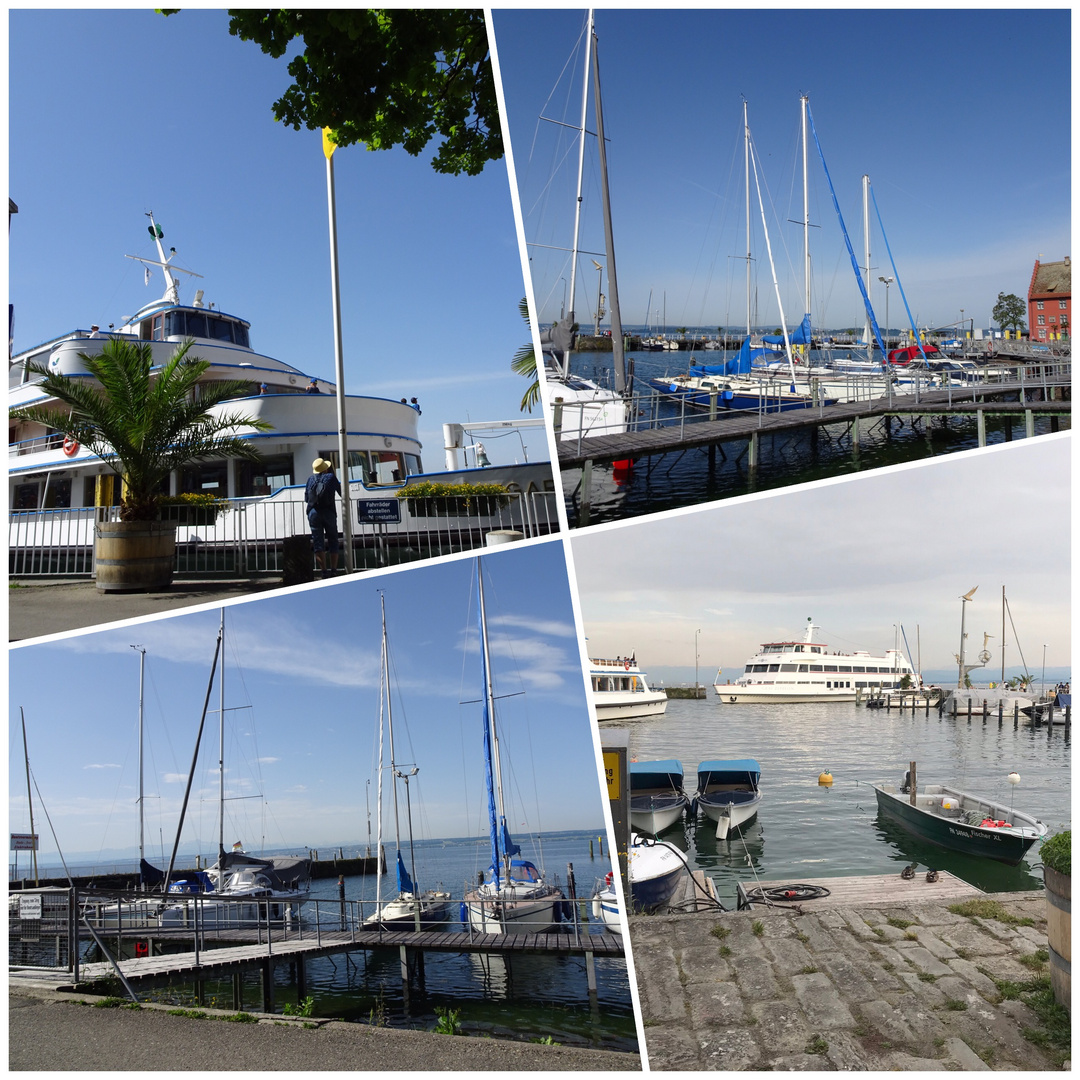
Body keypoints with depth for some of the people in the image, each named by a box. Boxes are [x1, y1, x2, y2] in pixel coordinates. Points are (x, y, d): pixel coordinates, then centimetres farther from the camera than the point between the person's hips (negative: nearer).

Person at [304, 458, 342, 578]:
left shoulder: (310, 479, 11)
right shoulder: (330, 477, 4)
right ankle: (334, 569, 3)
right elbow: (341, 492, 12)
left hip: (313, 513, 2)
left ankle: (324, 571, -4)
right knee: (333, 541, 8)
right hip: (329, 512, -1)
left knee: (318, 542, 2)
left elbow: (306, 498, 15)